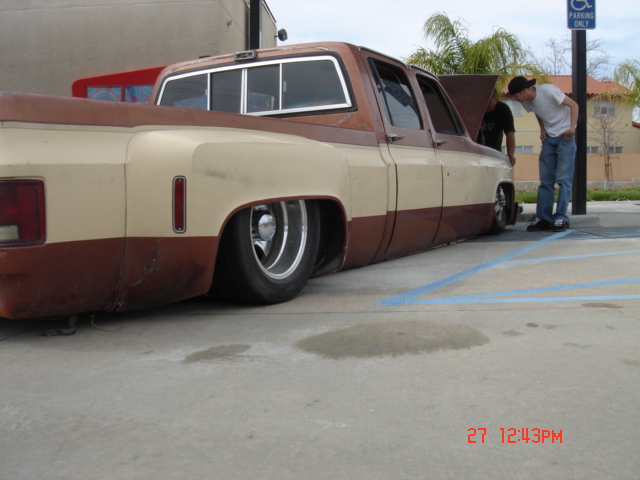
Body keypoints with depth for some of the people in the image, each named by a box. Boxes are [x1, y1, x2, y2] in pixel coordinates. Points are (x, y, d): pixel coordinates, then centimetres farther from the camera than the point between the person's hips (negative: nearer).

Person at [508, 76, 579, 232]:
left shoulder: (548, 91, -20)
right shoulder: (526, 102, -2)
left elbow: (573, 105, -13)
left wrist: (572, 128, -22)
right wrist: (542, 129, 3)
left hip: (565, 137, -6)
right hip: (549, 138, 6)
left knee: (563, 178, -9)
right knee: (545, 180, 2)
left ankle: (561, 218, -8)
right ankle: (543, 218, 4)